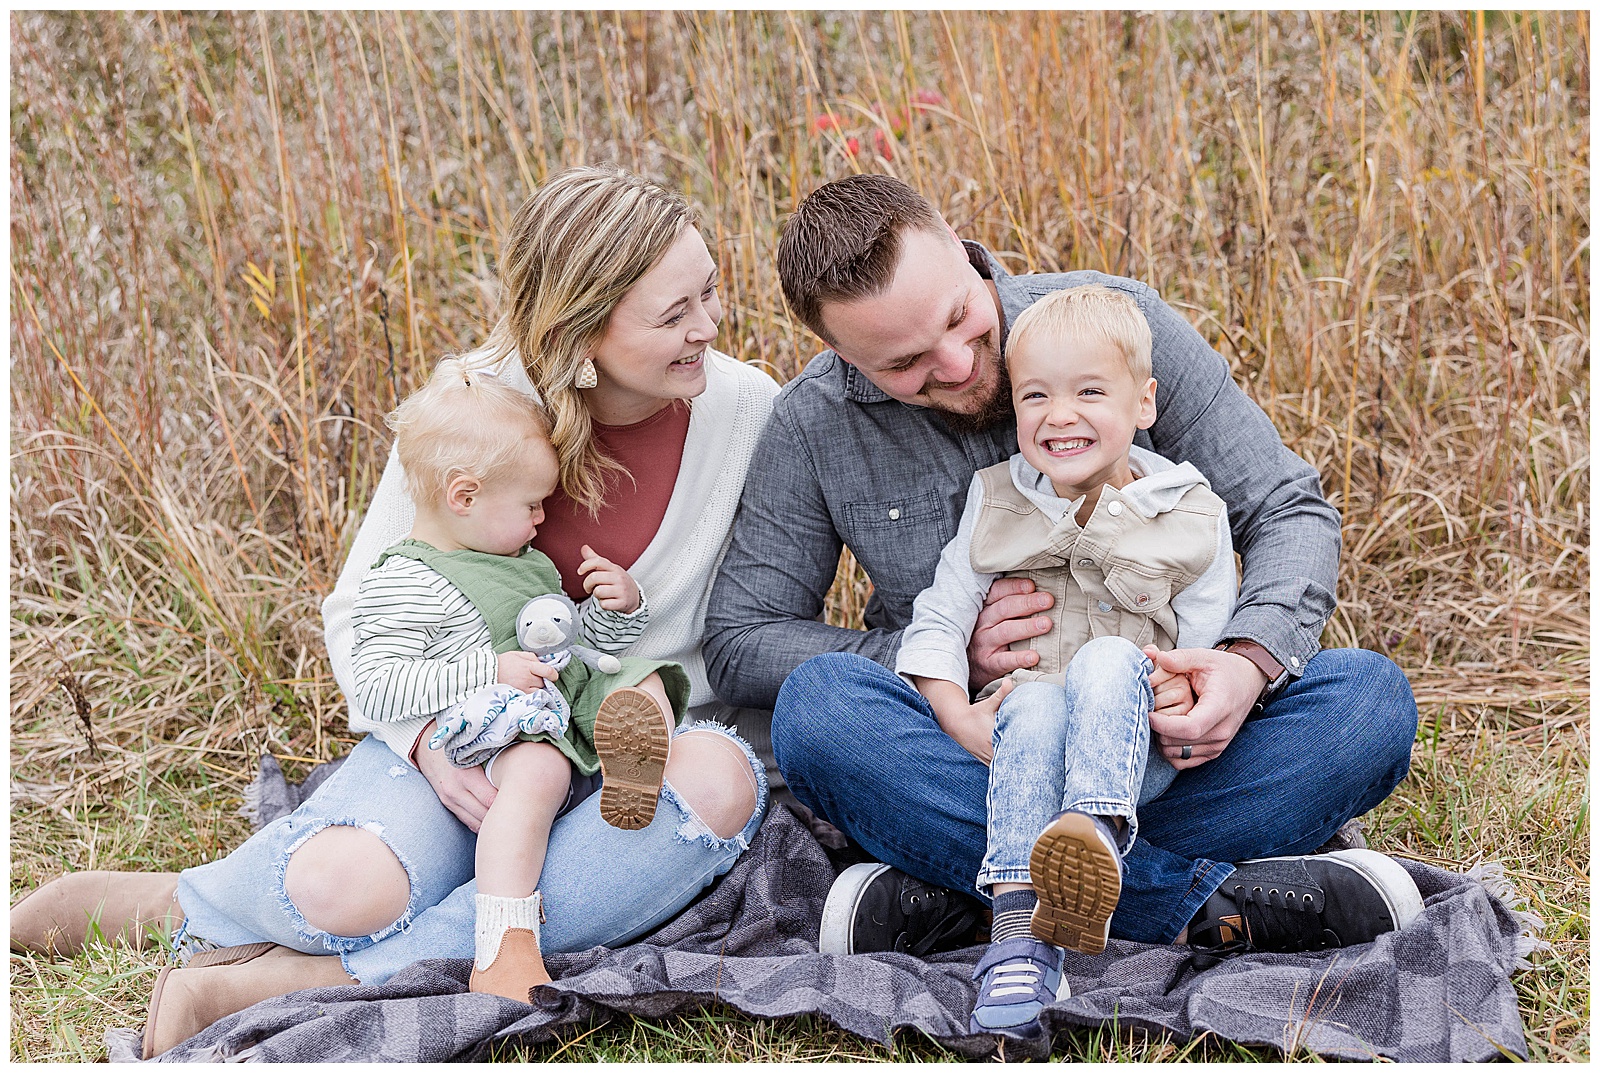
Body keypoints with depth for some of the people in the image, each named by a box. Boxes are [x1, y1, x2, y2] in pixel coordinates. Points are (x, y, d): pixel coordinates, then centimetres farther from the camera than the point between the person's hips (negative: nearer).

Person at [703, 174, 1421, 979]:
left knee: (1371, 699, -24)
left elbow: (1290, 511, -3)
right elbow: (737, 641, -3)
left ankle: (956, 893, -29)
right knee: (818, 707, -31)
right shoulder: (814, 427, -6)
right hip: (970, 753, -1)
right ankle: (1202, 904, -32)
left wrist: (1250, 661, -24)